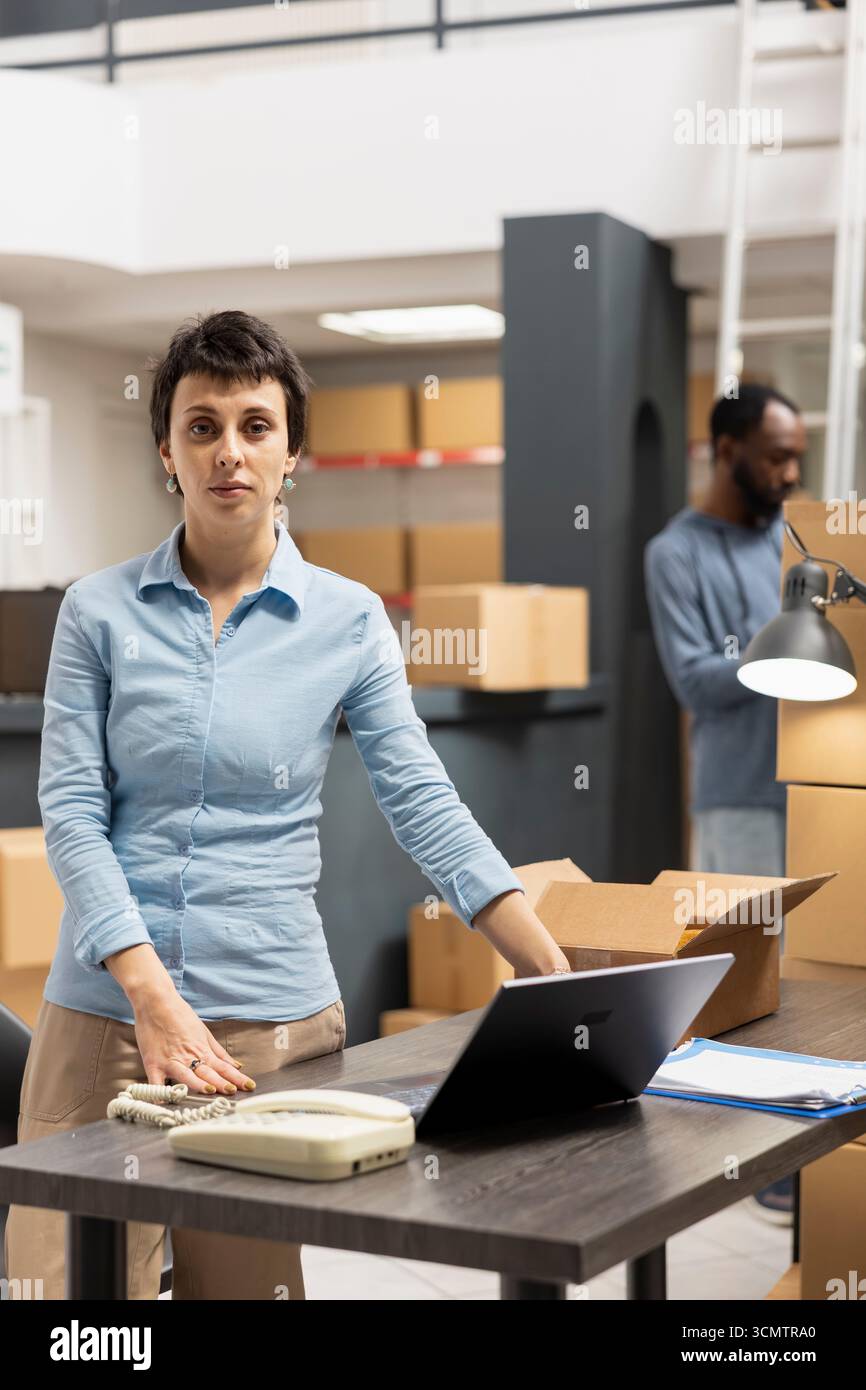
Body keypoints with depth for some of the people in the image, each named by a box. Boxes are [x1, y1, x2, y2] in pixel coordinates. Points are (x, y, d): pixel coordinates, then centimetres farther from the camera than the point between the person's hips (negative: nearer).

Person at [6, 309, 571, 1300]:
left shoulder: (348, 620, 1)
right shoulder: (100, 610, 1)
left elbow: (426, 807, -3)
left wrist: (559, 981, -13)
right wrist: (156, 1001, -17)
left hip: (276, 1017, 0)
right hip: (104, 1008, 0)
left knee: (247, 1275, 8)